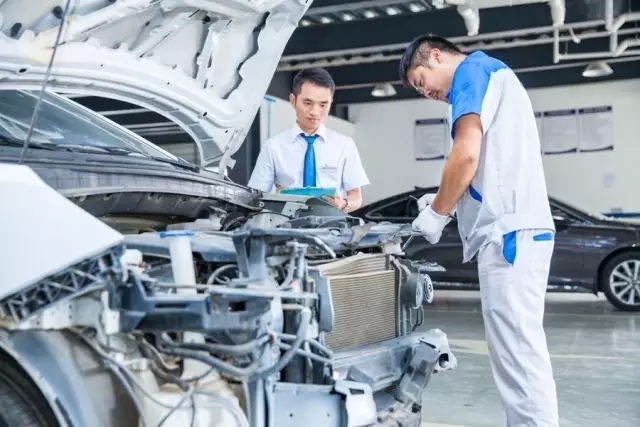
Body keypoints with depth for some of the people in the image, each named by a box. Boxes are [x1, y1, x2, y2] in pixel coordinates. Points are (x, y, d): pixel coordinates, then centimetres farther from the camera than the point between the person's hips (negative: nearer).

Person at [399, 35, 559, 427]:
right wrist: (446, 203, 22)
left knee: (518, 351, -11)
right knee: (517, 349, 10)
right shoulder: (493, 76, 29)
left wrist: (437, 212, -2)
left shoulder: (472, 71, -1)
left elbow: (467, 154, -15)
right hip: (517, 228, 10)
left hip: (509, 230, -10)